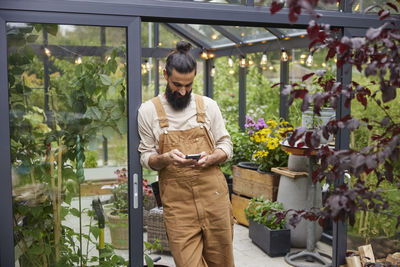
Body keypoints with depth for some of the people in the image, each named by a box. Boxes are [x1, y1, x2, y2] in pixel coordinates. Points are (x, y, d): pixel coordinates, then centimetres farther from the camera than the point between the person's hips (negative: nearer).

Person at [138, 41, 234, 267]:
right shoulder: (149, 110, 1)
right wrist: (166, 158, -17)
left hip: (214, 196, 2)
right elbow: (146, 157, 6)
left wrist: (210, 159, -11)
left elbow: (226, 146, 11)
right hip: (177, 202, -1)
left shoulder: (208, 105, 5)